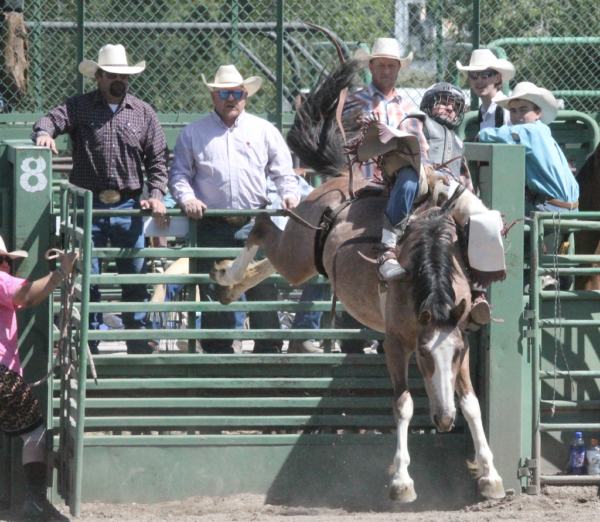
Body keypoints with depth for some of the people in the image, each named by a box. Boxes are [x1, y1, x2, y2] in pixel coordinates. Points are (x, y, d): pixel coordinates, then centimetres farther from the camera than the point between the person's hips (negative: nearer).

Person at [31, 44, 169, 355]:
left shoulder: (142, 113, 9)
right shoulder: (78, 108, 6)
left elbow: (157, 159, 9)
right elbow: (51, 120, -6)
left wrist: (155, 195, -4)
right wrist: (44, 134, -30)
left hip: (128, 207, 1)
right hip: (89, 208, -1)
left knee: (135, 277, 3)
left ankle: (138, 342, 11)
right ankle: (88, 346, 6)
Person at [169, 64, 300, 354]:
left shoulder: (264, 131, 13)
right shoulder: (193, 133, 11)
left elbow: (283, 171, 15)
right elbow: (179, 173, 11)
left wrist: (289, 194, -4)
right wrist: (186, 198, -8)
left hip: (255, 225, 0)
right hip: (213, 227, 0)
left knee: (263, 288, -3)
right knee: (213, 292, -1)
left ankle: (268, 349, 3)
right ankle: (217, 351, 6)